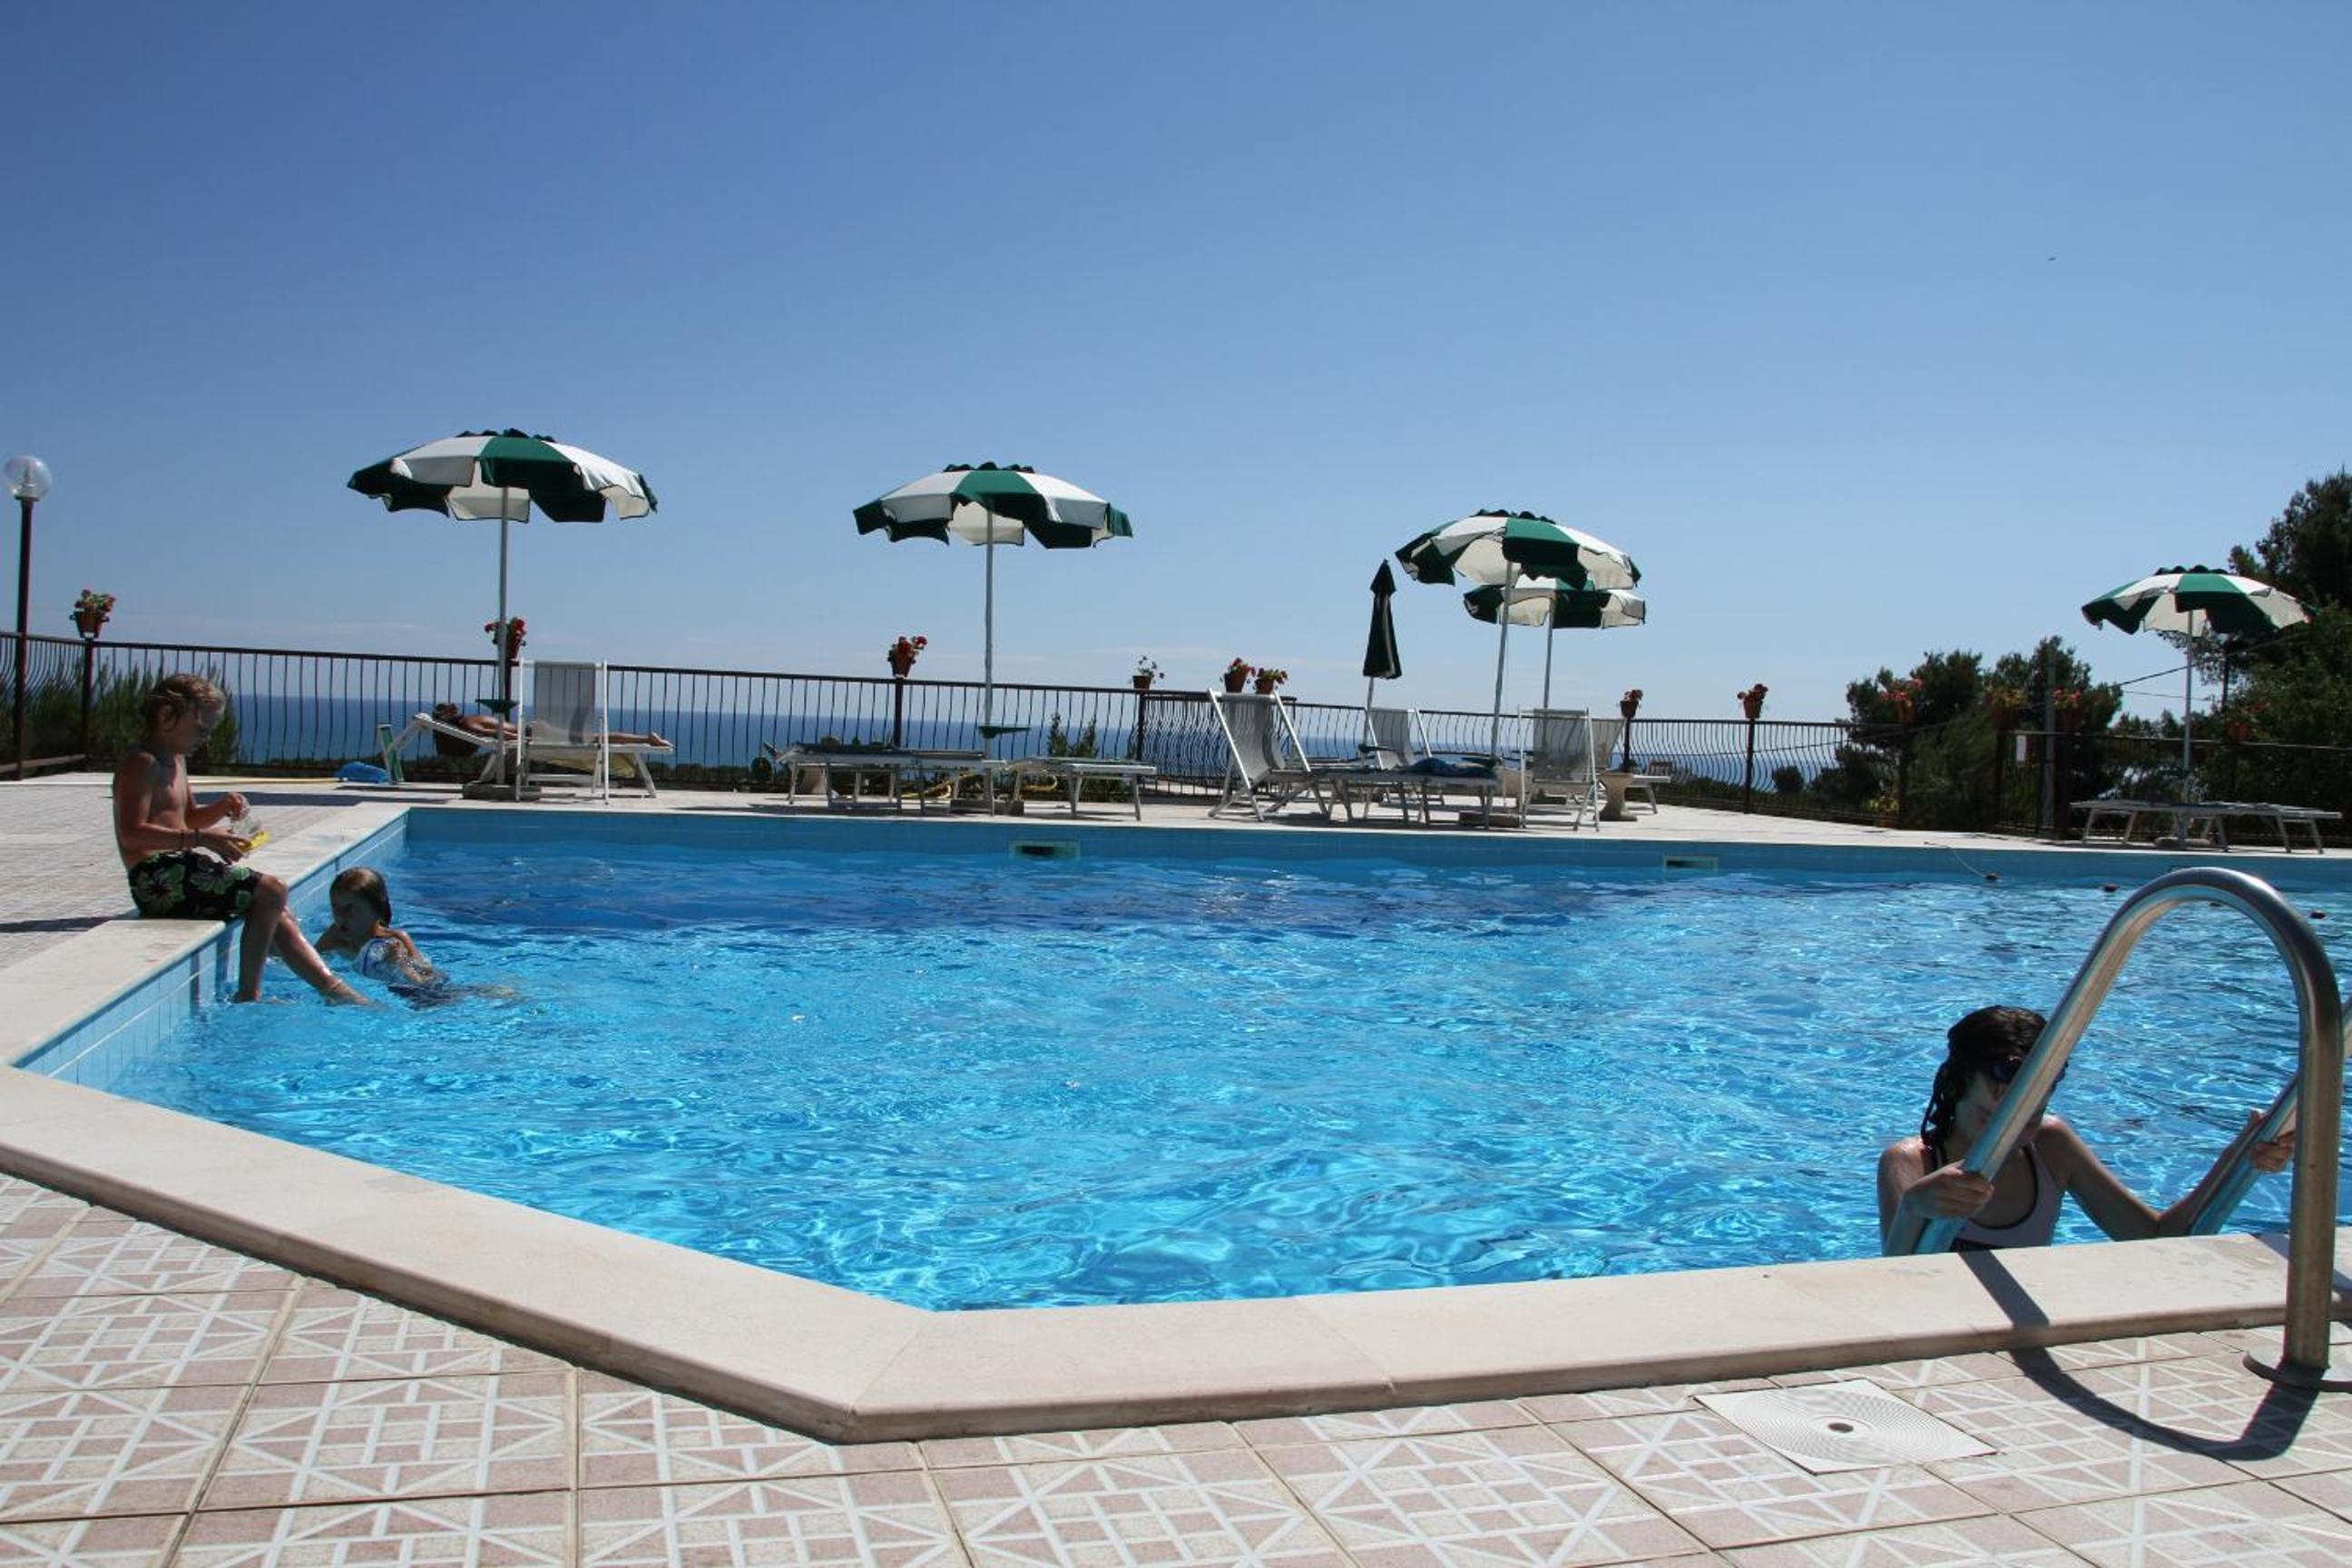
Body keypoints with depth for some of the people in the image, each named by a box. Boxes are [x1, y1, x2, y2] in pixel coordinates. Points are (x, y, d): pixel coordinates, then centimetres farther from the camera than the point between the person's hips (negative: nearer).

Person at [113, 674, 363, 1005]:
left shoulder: (176, 760, 19)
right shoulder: (141, 763, -11)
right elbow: (132, 833, -23)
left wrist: (222, 808, 10)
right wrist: (201, 839, -29)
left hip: (178, 871, 10)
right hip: (158, 879, -10)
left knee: (279, 915, 7)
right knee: (270, 891, -21)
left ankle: (334, 990, 5)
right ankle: (248, 996, -18)